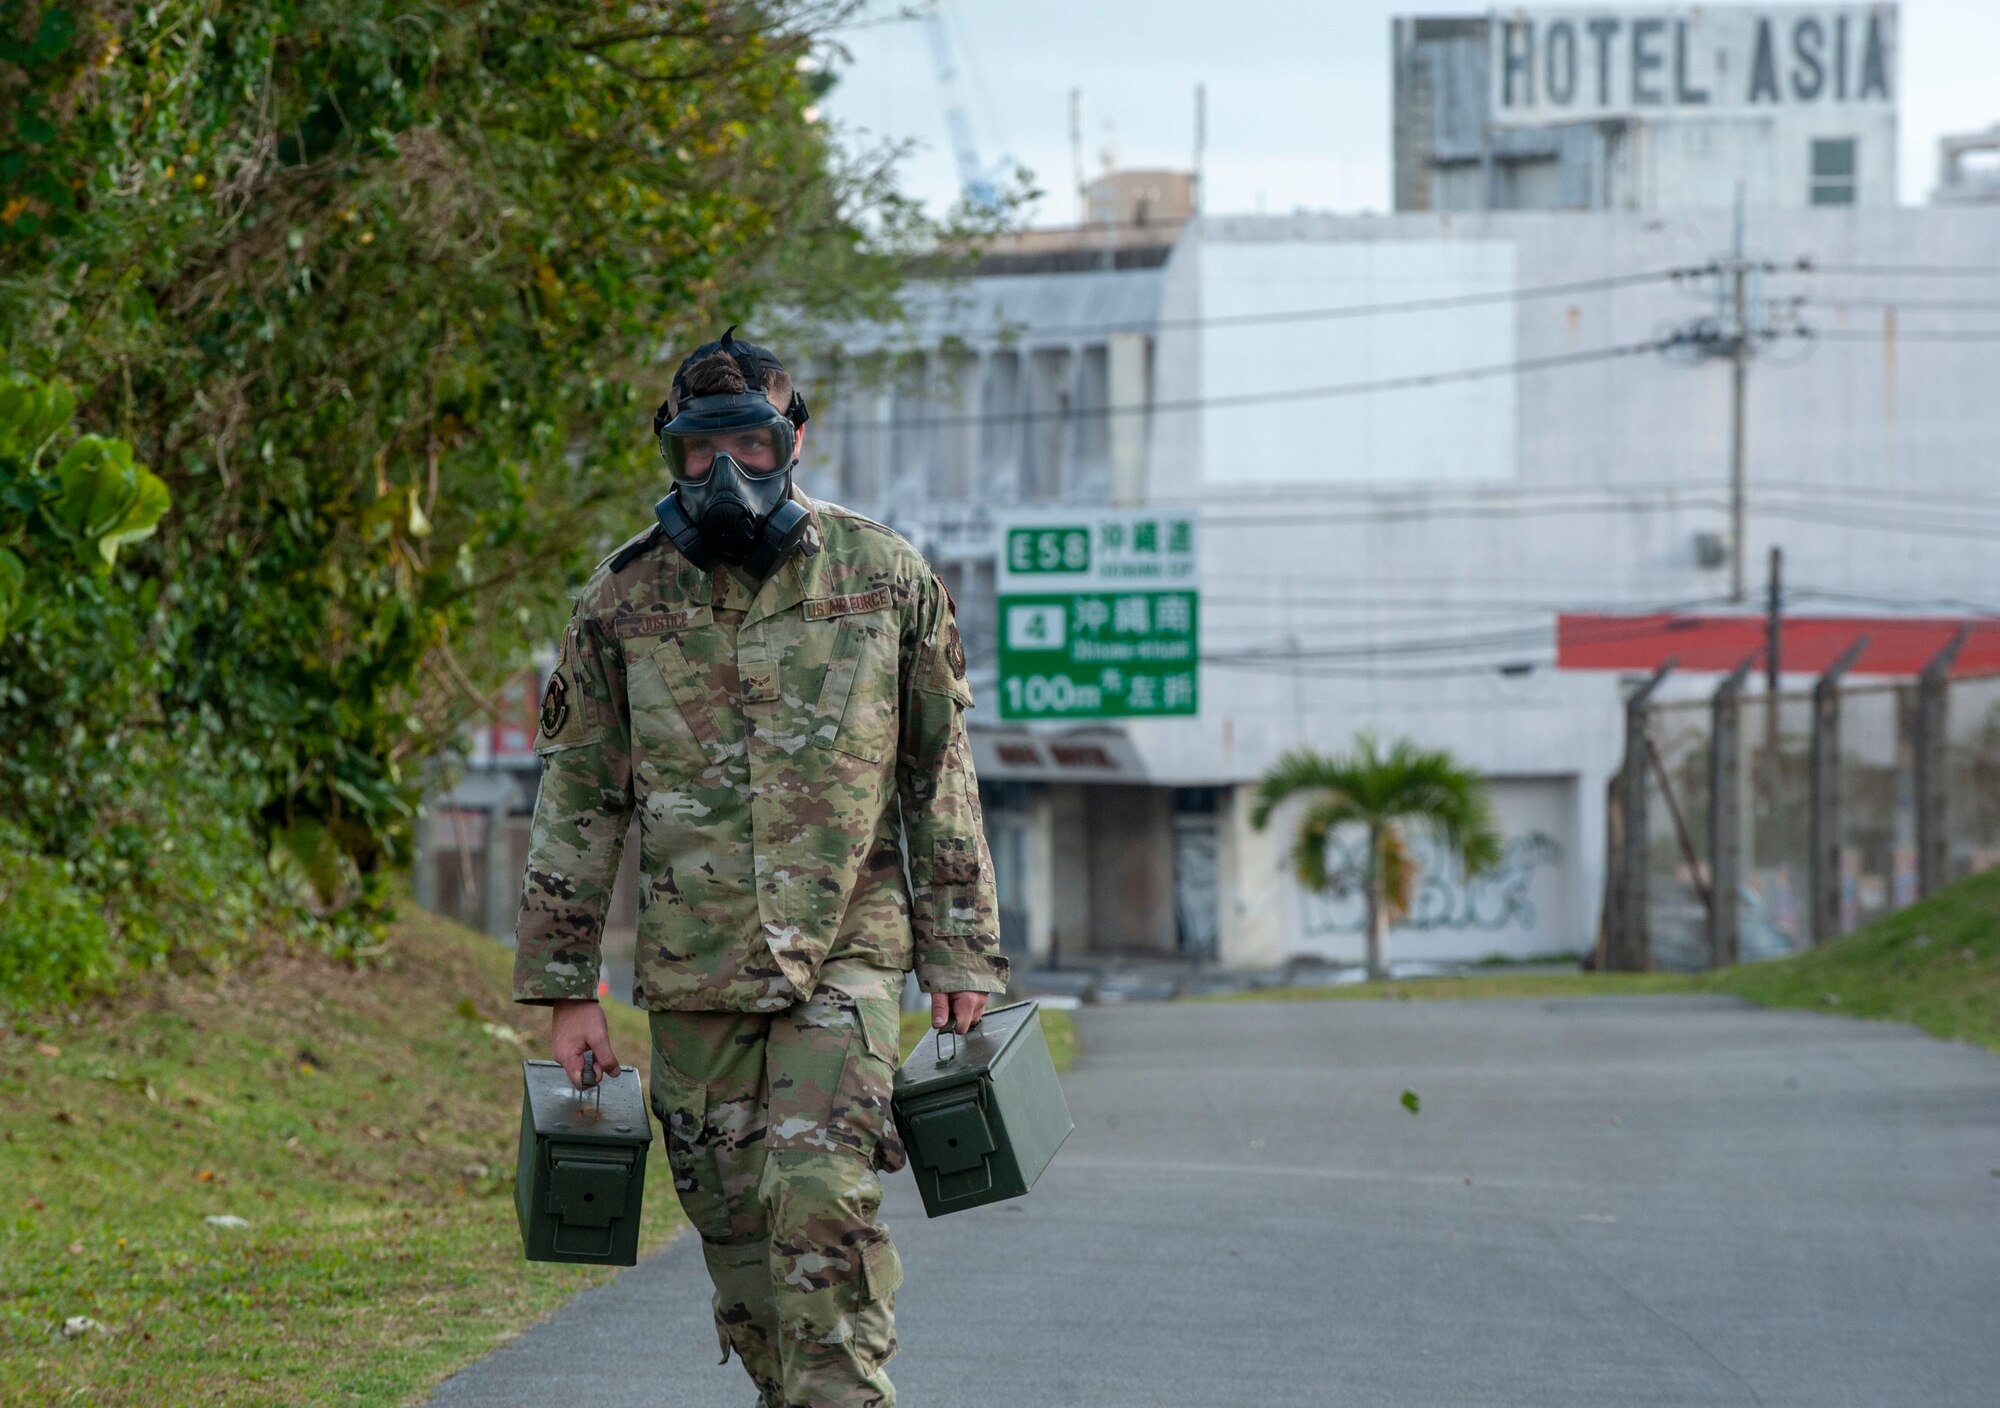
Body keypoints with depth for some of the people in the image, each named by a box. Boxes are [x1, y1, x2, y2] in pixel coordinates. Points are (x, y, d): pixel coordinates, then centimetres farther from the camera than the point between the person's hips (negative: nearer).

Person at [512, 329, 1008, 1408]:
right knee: (736, 1227, 6)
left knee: (822, 1200, -17)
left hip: (845, 955, -2)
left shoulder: (886, 580, 2)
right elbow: (576, 799, 7)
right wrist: (565, 989, 4)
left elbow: (941, 782, 8)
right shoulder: (624, 599, 3)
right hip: (694, 972, 2)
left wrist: (963, 954, 5)